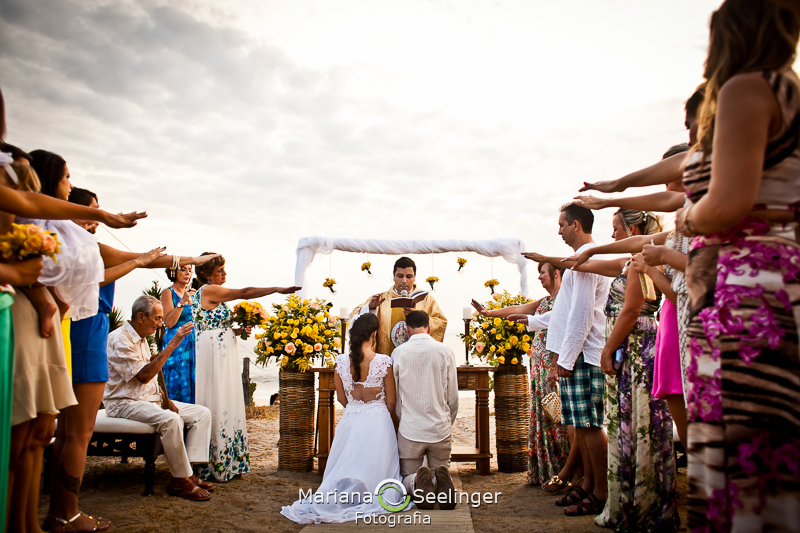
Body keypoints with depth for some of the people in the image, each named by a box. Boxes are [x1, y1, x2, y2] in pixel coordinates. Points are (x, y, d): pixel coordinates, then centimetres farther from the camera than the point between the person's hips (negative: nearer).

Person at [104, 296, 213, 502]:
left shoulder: (141, 339, 16)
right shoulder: (119, 340, -14)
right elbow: (143, 376, -24)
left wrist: (165, 398, 3)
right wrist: (171, 345, -25)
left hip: (151, 398, 10)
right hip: (125, 402, -9)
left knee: (202, 413, -6)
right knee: (170, 420, -36)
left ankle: (189, 471, -14)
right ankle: (180, 481, -23)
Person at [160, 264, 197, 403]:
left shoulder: (191, 294, 16)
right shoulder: (168, 293, -2)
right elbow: (169, 322, -13)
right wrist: (182, 302, -20)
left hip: (192, 345, 6)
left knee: (192, 387, 4)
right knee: (177, 387, -7)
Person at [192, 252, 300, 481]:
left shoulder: (212, 294, 17)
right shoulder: (208, 290, -10)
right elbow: (245, 293, -15)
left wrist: (237, 330, 5)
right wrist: (277, 289, -13)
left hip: (224, 354, 10)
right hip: (213, 354, -10)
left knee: (227, 406, 10)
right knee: (217, 406, -5)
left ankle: (226, 462, 16)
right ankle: (215, 464, 2)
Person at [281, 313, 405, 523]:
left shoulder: (342, 361, -5)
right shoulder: (383, 361, -14)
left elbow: (341, 398, 6)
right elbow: (391, 401, -4)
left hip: (350, 421, 3)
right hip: (378, 421, -3)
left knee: (347, 466, 16)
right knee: (374, 470, 11)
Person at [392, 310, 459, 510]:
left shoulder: (399, 352, -4)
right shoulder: (445, 351, -3)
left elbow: (394, 397, 4)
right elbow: (453, 398, 3)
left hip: (410, 430, -1)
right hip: (441, 430, 1)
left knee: (406, 477, 16)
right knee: (441, 470, 20)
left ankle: (418, 481, -20)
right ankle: (440, 478, -17)